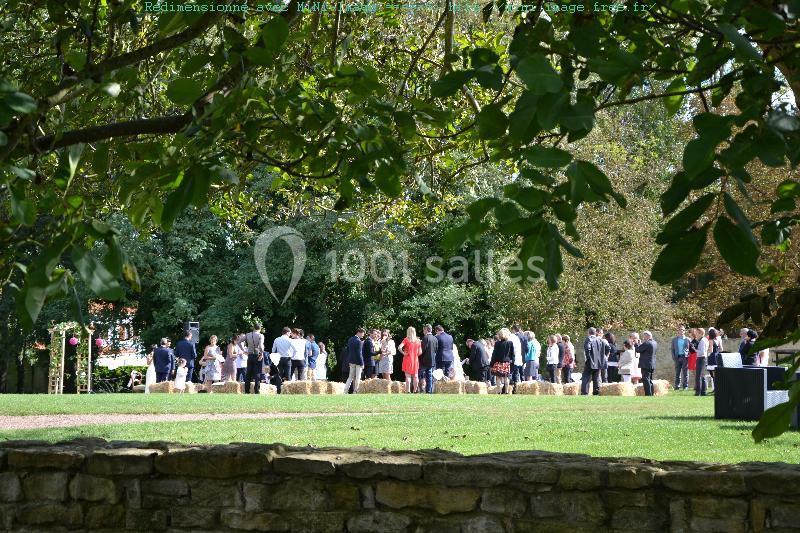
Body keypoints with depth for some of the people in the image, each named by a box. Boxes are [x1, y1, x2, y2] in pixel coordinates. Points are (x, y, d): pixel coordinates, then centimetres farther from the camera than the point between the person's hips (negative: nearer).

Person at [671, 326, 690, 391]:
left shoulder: (687, 339, 6)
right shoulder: (674, 339, 11)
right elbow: (672, 348, 11)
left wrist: (688, 356, -7)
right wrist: (674, 357, -1)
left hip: (685, 357, -2)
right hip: (677, 357, 2)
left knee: (685, 373, -2)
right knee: (677, 373, 3)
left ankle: (685, 386, 3)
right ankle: (677, 386, 7)